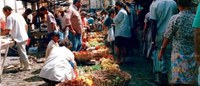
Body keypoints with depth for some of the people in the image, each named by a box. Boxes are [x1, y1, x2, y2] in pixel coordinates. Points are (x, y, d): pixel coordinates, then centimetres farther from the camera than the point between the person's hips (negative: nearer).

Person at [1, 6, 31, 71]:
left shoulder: (9, 17, -12)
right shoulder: (19, 15, 13)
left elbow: (8, 30, -18)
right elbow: (26, 26, 15)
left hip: (19, 38, -9)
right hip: (24, 37, 9)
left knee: (22, 53, 0)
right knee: (22, 52, 17)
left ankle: (27, 66, 7)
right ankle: (22, 65, 24)